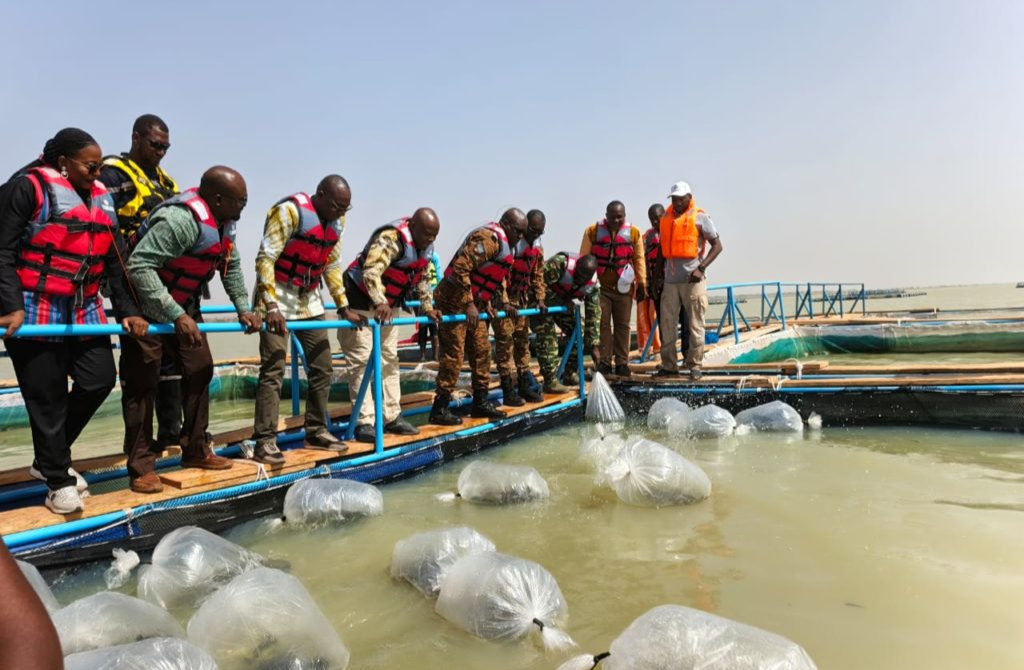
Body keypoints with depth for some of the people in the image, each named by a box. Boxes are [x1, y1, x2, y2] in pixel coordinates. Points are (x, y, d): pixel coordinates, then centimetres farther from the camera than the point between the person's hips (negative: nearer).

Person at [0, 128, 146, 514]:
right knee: (47, 398, 1)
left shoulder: (102, 199, 13)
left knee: (100, 381, 6)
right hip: (36, 313, -6)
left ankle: (49, 459, 25)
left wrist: (127, 309, 6)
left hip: (84, 313, 7)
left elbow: (115, 261, 14)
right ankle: (58, 482, 15)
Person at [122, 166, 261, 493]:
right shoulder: (181, 218, -31)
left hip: (184, 306, 9)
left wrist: (242, 308, 3)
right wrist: (176, 316, -38)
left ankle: (196, 451, 20)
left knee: (200, 371, 9)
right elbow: (139, 266, -36)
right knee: (141, 383, -4)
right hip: (146, 307, -9)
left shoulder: (223, 220, -2)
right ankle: (141, 467, 5)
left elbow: (231, 265, 11)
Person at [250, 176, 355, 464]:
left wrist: (344, 308, 9)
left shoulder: (337, 220, 4)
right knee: (273, 369, -11)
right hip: (277, 298, -8)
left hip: (310, 301, 8)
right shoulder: (290, 210, -18)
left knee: (322, 367, 9)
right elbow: (265, 258, -22)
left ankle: (316, 431, 22)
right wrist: (271, 305, -29)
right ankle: (264, 441, -6)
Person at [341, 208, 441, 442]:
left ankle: (392, 417, 18)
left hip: (388, 305, 9)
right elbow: (371, 271, -40)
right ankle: (364, 422, -6)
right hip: (361, 302, -9)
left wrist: (427, 307, 11)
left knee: (390, 358, 11)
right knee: (361, 360, -8)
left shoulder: (426, 246, 0)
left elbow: (422, 279, 15)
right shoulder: (391, 238, -27)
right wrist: (379, 302, -52)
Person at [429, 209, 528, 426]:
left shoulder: (503, 244, 17)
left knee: (482, 351, 14)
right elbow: (461, 267, -27)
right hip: (455, 301, -11)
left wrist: (501, 305, 16)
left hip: (474, 304, 11)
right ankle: (439, 409, -2)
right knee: (453, 354, -8)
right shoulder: (489, 238, -18)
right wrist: (469, 305, -27)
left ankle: (480, 402, 25)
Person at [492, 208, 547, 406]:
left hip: (522, 300, 8)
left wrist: (539, 299, 5)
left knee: (523, 341, 12)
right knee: (505, 342, -6)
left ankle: (525, 386, 21)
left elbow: (537, 275, 15)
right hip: (502, 299, -8)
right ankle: (508, 392, -2)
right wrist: (503, 302, -27)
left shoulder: (538, 248, 7)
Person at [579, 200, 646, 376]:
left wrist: (642, 283, 4)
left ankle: (622, 363, 14)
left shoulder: (633, 233, -1)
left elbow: (639, 259, 5)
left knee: (622, 325, 7)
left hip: (624, 287, 1)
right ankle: (604, 362, 8)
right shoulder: (593, 231, -3)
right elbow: (584, 258, 2)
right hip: (599, 286, -1)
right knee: (602, 324, 1)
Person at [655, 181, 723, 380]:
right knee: (667, 324, 5)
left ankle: (695, 365, 7)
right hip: (670, 280, 5)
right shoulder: (666, 217, 13)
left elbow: (717, 245, -3)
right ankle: (669, 365, 13)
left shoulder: (700, 217, -2)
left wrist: (701, 268, -14)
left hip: (693, 280, -5)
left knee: (695, 325, 0)